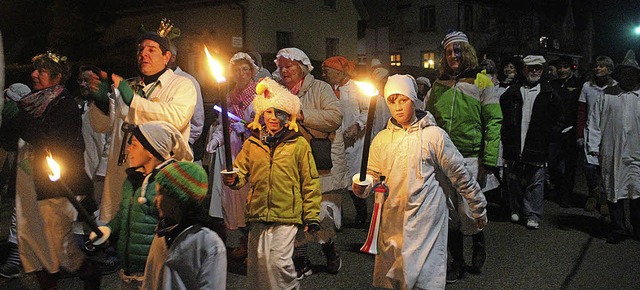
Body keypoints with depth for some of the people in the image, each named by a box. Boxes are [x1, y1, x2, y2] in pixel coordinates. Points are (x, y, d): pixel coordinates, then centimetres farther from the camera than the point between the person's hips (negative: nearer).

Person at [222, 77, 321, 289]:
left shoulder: (299, 144, 0)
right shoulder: (252, 144, 9)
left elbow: (310, 182, 1)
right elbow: (241, 172, 11)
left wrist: (312, 216, -2)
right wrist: (233, 180, -13)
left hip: (287, 216, -4)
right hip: (258, 216, 4)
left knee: (278, 261, -10)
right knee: (257, 263, 10)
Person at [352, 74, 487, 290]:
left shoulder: (434, 135, -4)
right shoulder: (381, 139, 8)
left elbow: (460, 175, 1)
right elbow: (373, 175, 12)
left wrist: (478, 209, 6)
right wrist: (362, 186, -11)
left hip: (426, 222, -4)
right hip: (391, 222, 4)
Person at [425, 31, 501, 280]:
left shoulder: (482, 82, -2)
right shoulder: (439, 85, 9)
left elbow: (493, 123, -7)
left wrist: (489, 163, -13)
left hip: (471, 159, -3)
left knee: (468, 215, -4)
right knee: (451, 217, 8)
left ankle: (479, 245, 29)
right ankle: (457, 262, 25)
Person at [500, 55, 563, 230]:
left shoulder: (549, 94, 5)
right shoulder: (511, 92, 7)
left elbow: (558, 121, 9)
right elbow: (500, 116, 9)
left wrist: (548, 135, -3)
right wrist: (505, 136, -1)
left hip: (537, 149, -1)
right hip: (513, 148, 1)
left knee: (535, 183, 3)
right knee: (513, 181, 10)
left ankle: (533, 216, 11)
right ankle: (516, 210, 27)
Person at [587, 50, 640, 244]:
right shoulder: (606, 96, 7)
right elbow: (595, 122, 6)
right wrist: (593, 146, -2)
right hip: (611, 154, 0)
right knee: (614, 192, 7)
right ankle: (618, 230, 20)